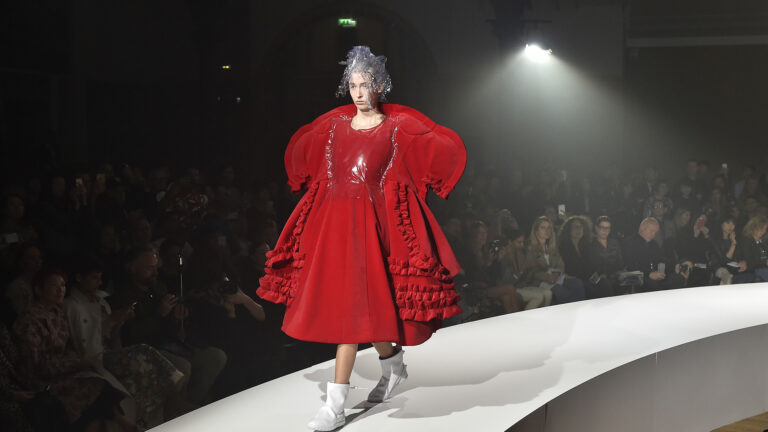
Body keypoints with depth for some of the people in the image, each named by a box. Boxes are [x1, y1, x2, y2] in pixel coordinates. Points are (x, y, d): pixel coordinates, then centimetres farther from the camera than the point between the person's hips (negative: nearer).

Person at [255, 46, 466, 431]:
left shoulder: (398, 127, 2)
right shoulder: (335, 123, 13)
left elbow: (448, 149, -2)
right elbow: (298, 151, 29)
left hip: (368, 222, -5)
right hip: (330, 218, 5)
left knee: (351, 305, -11)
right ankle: (392, 362, 34)